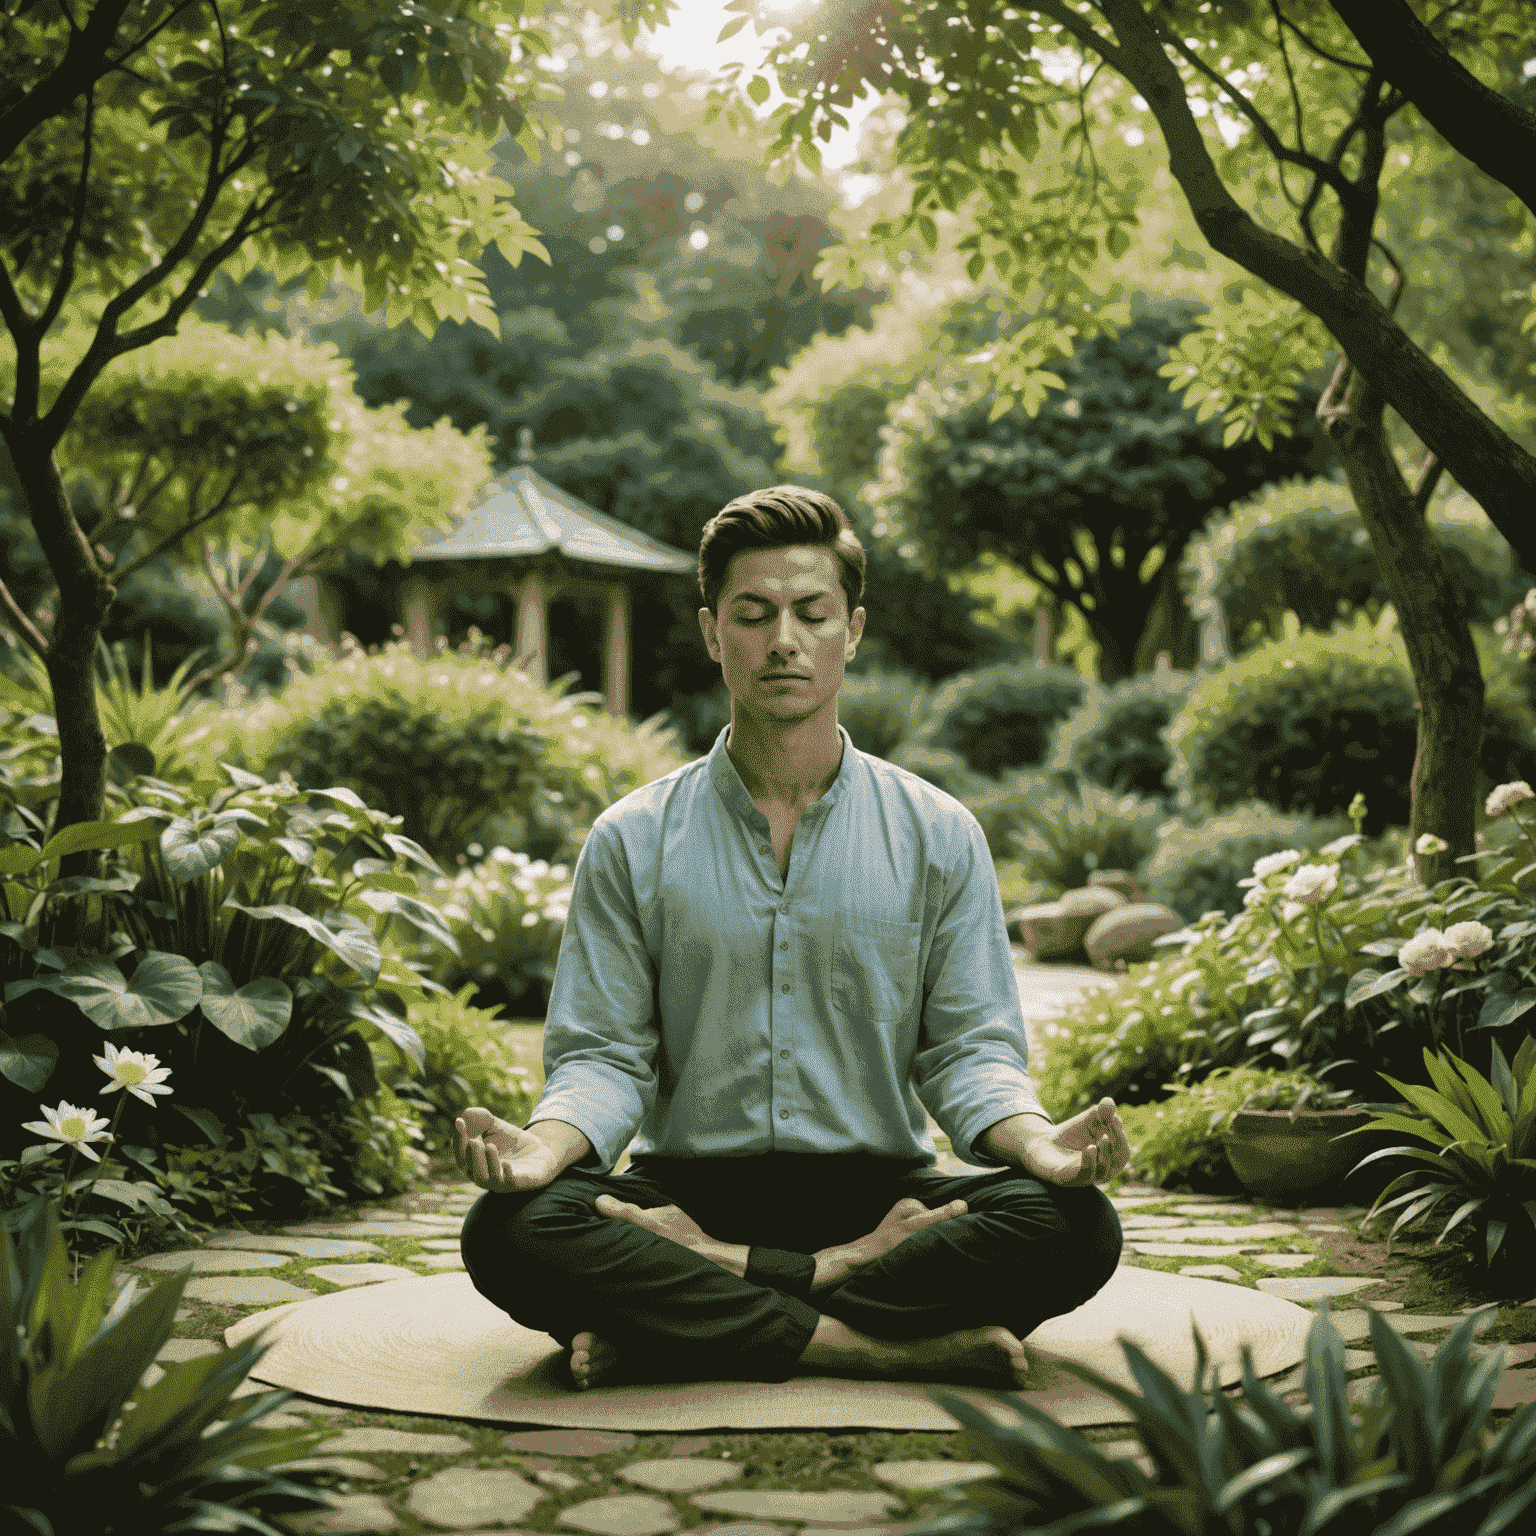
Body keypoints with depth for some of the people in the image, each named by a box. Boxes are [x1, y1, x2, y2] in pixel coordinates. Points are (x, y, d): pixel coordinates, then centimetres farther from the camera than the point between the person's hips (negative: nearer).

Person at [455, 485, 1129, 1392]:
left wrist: (1039, 1140, -19)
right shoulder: (633, 842, 7)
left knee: (1075, 1227, -27)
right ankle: (894, 1346, -29)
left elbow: (970, 1048, 3)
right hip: (686, 1190, 0)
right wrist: (546, 1142, -21)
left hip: (881, 1195, 1)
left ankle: (699, 1299, -24)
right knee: (511, 1232, -30)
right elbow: (603, 1053, 2)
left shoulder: (939, 837, 7)